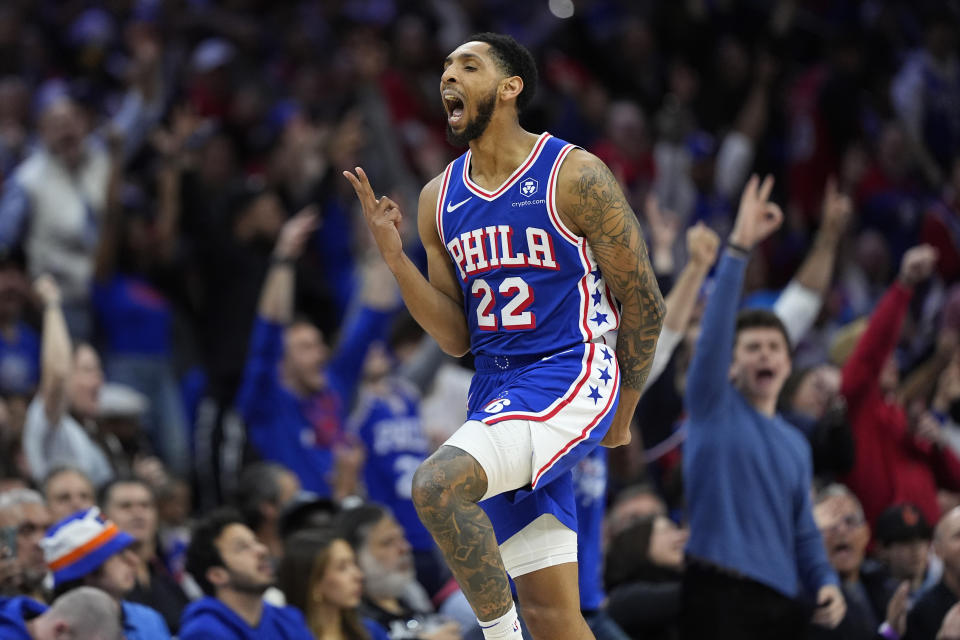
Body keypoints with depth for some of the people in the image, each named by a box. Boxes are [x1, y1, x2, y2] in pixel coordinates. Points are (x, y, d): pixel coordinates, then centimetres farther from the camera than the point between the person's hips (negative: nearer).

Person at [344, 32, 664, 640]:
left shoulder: (575, 176, -8)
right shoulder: (439, 199, 9)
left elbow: (644, 303, -2)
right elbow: (457, 338, 9)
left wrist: (621, 420, 5)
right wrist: (395, 258, -4)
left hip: (572, 378, -6)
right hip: (496, 388, 6)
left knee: (438, 483, -29)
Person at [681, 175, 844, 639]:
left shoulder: (795, 444, 21)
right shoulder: (715, 407, 5)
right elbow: (715, 328, -10)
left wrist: (826, 583, 3)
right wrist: (739, 247, -19)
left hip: (781, 601, 6)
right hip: (720, 596, -6)